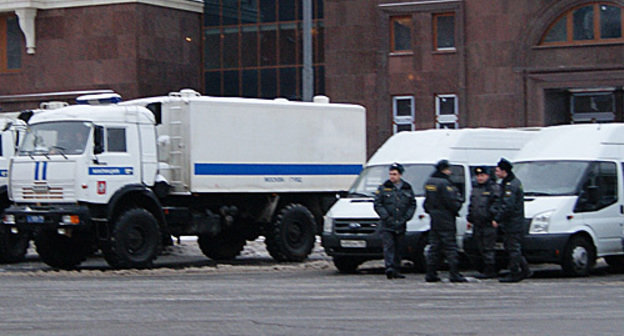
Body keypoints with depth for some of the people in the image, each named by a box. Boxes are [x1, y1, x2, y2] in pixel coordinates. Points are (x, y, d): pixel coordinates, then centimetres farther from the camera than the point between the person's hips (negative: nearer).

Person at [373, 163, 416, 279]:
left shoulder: (407, 188, 10)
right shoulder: (383, 188, 3)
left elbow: (413, 205, 12)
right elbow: (377, 204, -1)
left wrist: (406, 217, -2)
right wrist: (386, 217, -11)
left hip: (400, 225, 3)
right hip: (387, 225, -3)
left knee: (398, 248, 7)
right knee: (388, 246, -13)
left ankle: (396, 271, 13)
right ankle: (389, 268, -23)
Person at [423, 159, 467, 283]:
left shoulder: (429, 182, 12)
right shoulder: (444, 183, -16)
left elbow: (427, 202, 19)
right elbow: (452, 202, -17)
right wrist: (459, 201, 1)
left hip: (434, 220, 8)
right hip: (446, 220, -8)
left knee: (434, 247, 10)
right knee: (450, 247, -5)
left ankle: (431, 274, 9)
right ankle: (454, 274, -7)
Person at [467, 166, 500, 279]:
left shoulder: (494, 187, -3)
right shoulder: (475, 188, 21)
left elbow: (497, 204, -10)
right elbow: (471, 205, 27)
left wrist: (494, 219, -18)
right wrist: (470, 219, 20)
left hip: (489, 224, -8)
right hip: (477, 223, 8)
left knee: (488, 248, -9)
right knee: (481, 248, 8)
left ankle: (489, 270, -7)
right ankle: (488, 270, 14)